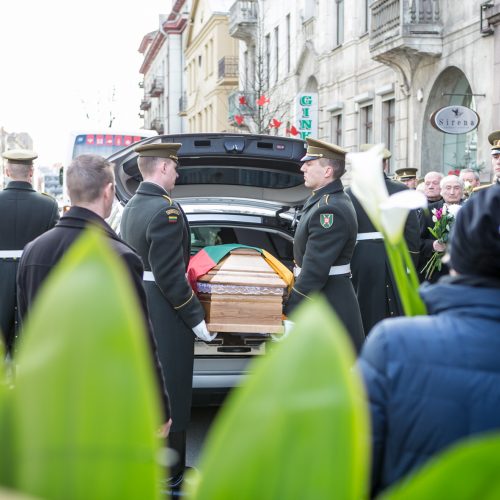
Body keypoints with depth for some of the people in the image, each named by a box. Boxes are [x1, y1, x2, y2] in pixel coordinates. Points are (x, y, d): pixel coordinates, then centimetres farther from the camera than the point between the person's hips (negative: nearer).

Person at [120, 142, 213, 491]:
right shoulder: (166, 210, -20)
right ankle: (168, 475, 13)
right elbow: (169, 276, -23)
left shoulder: (132, 207, 9)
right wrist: (196, 317, -15)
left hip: (138, 307, 9)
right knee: (169, 393, 2)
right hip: (164, 315, -9)